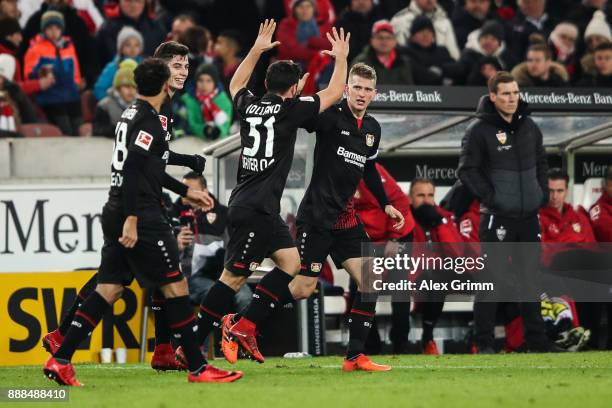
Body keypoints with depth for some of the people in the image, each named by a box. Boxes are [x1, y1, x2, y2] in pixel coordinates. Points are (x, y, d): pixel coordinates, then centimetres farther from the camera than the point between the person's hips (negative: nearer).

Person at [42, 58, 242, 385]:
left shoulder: (132, 114, 17)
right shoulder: (148, 120, -12)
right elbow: (132, 169, -22)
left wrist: (186, 192, 35)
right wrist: (131, 220, -26)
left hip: (116, 213, 9)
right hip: (140, 215, -9)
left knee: (109, 289, 8)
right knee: (175, 285, -3)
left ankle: (60, 361, 2)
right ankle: (198, 368, -1)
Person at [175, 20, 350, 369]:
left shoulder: (249, 105, 10)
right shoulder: (289, 109, -8)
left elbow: (236, 85, 35)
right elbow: (334, 93, 0)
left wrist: (257, 49, 36)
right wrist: (341, 57, 14)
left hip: (263, 209, 9)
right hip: (256, 208, -9)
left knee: (291, 263, 10)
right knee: (234, 276, -7)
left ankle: (245, 326, 7)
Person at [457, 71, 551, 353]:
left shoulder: (529, 127, 11)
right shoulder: (480, 130, -7)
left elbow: (541, 162, 22)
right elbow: (467, 170, -9)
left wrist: (543, 192, 10)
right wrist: (489, 197, -14)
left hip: (529, 215, 6)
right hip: (497, 217, -6)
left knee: (529, 279, 11)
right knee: (492, 280, -6)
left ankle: (537, 341, 16)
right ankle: (484, 342, -2)